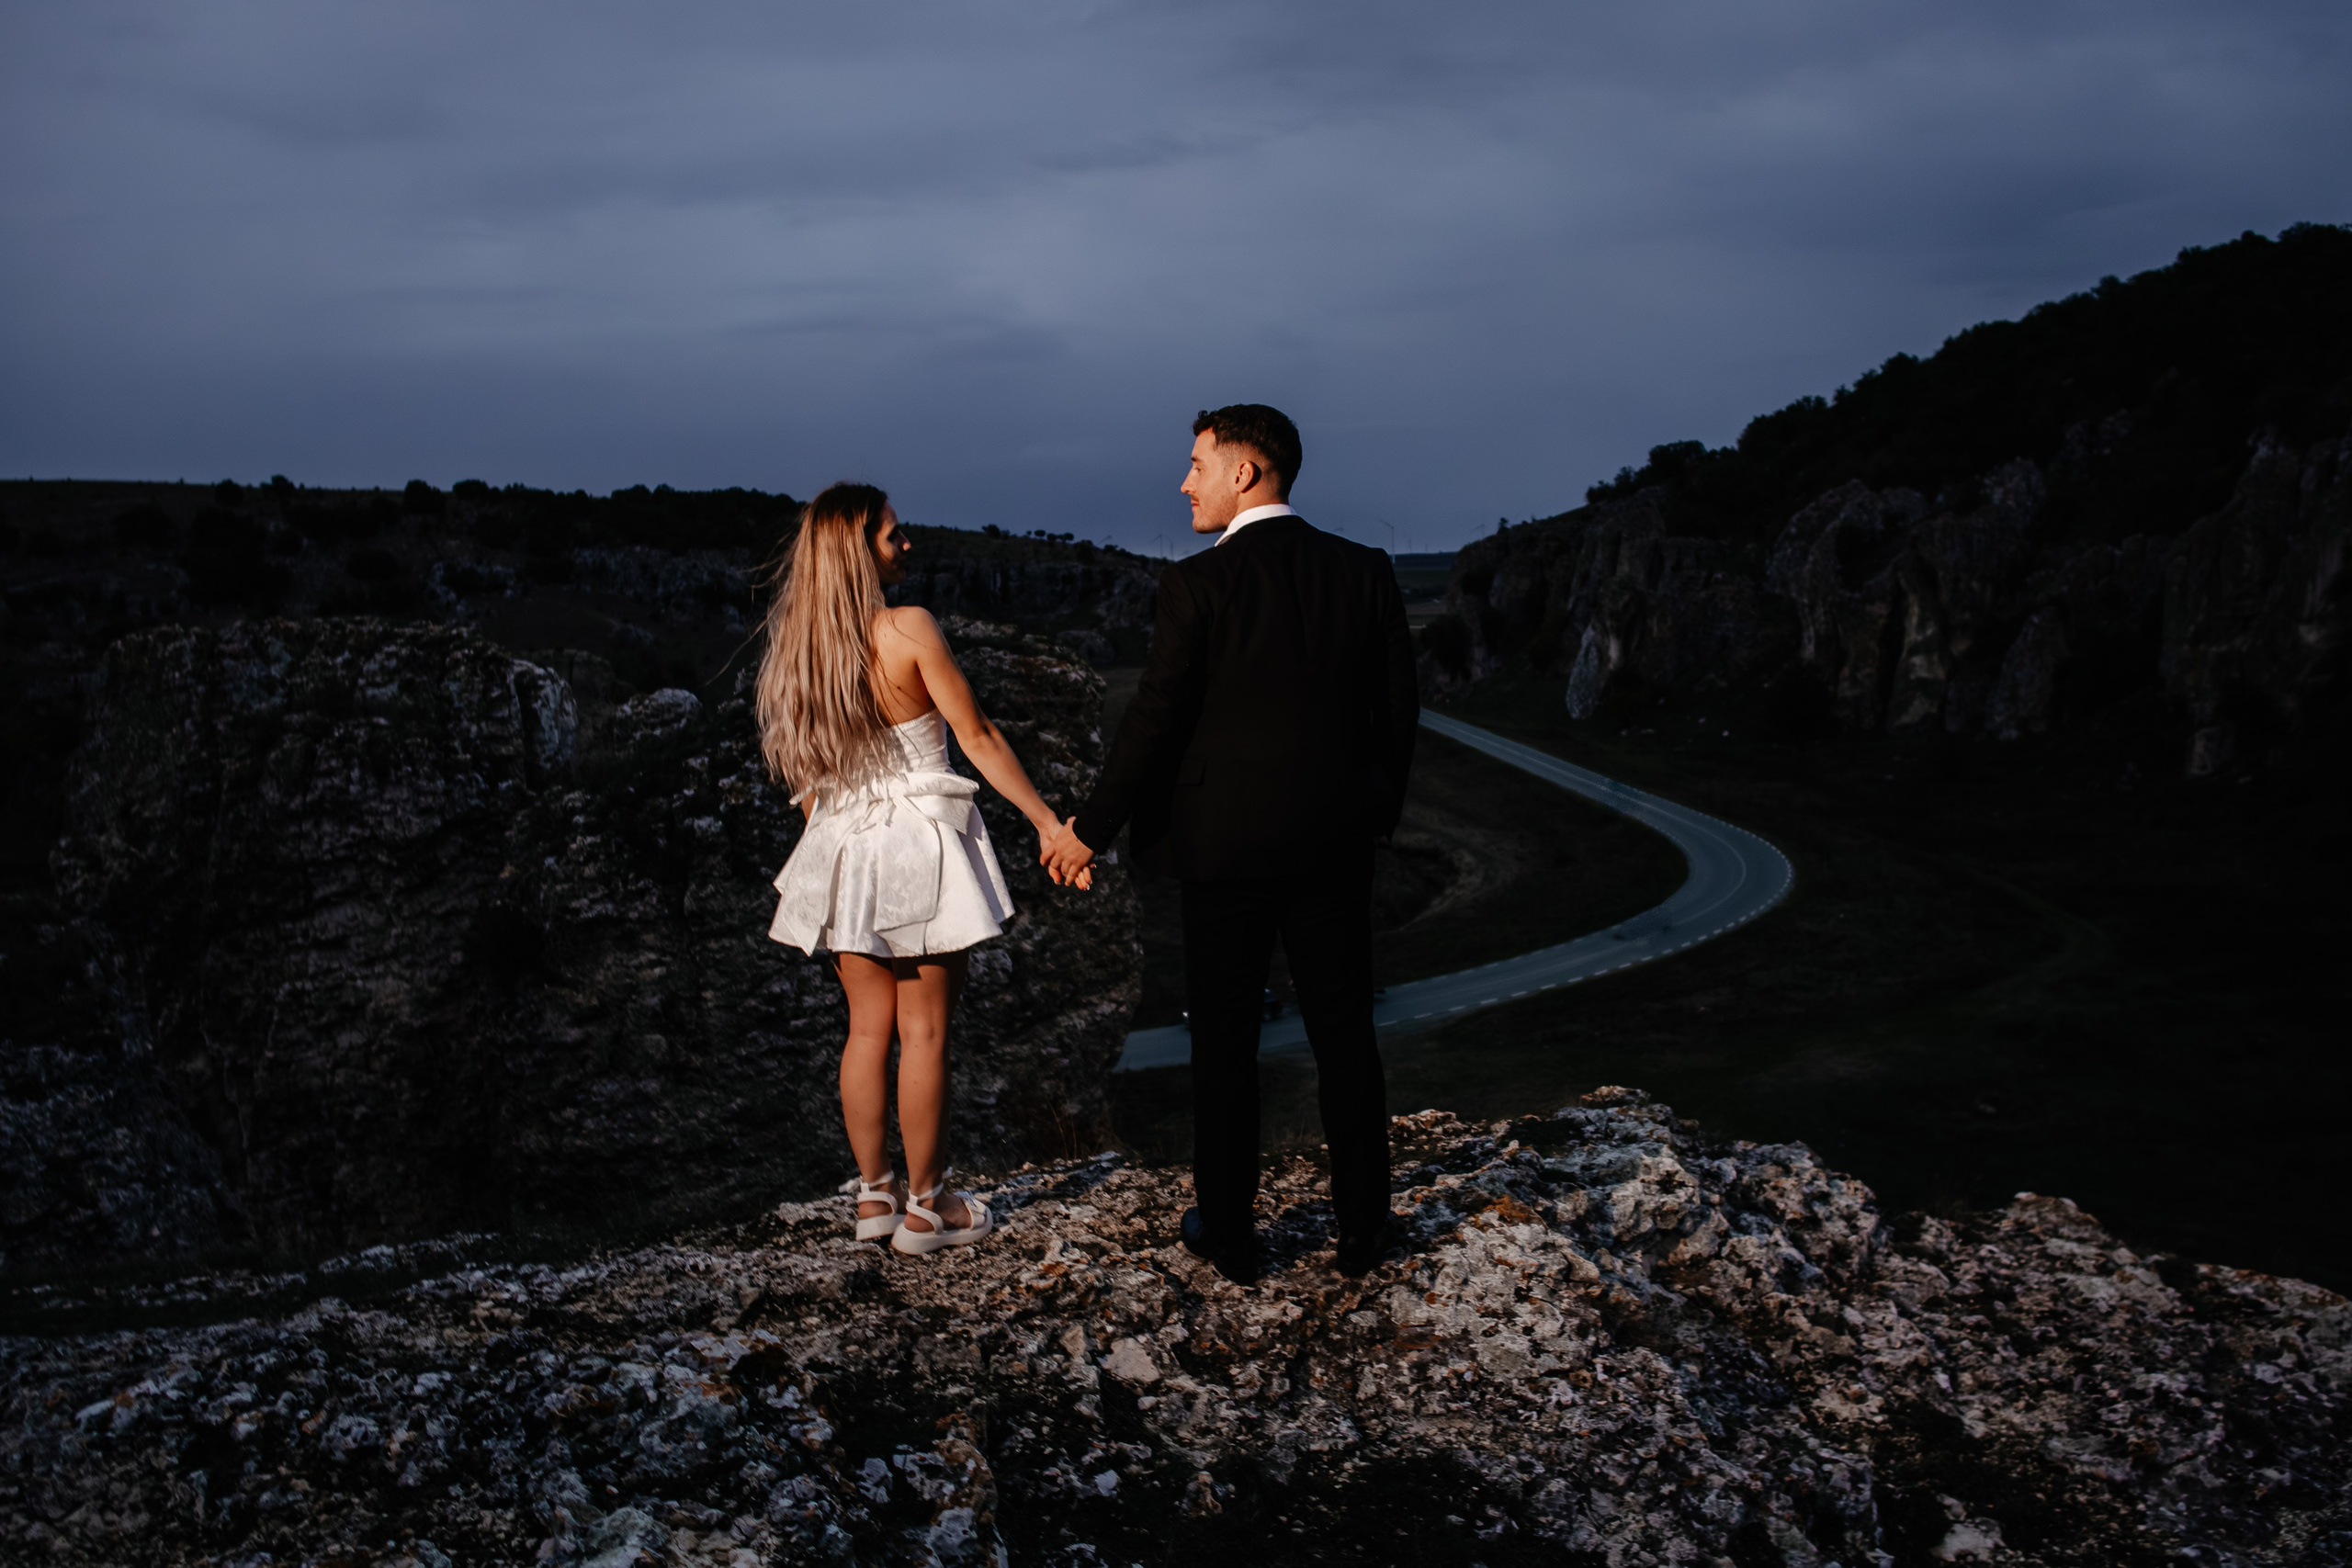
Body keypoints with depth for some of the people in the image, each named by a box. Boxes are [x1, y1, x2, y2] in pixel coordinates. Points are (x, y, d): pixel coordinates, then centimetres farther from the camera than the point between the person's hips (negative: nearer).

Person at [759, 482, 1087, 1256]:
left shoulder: (798, 643, 1)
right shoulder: (908, 630, -16)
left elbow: (805, 767, 9)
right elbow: (978, 738, -12)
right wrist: (1045, 820, -4)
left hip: (841, 846, 5)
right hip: (919, 843, -5)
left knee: (868, 1028, 15)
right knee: (924, 1032, 4)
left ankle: (875, 1194, 23)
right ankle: (926, 1207, 12)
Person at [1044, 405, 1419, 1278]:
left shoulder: (1197, 585, -12)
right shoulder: (1365, 573, 1)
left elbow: (1155, 723, -12)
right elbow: (1398, 708, 5)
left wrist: (1090, 830, -1)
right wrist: (1379, 810, 20)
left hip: (1226, 846, -3)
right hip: (1337, 845, 3)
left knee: (1224, 1044, 9)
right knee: (1345, 1039, 12)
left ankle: (1227, 1233, 19)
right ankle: (1362, 1230, 21)